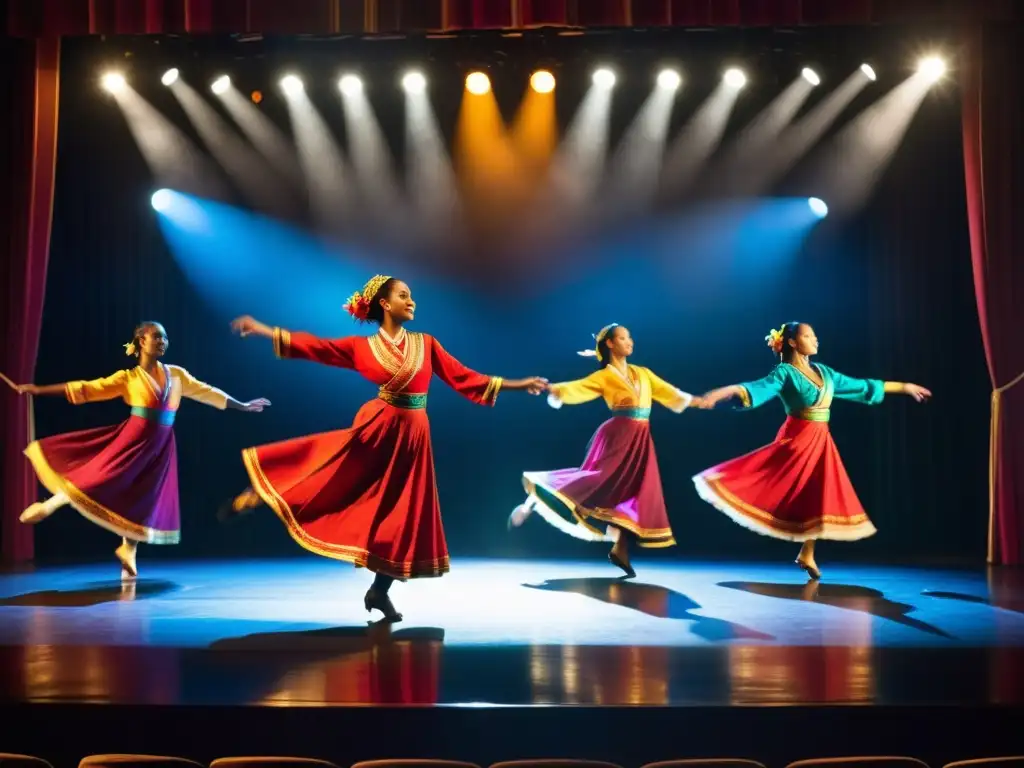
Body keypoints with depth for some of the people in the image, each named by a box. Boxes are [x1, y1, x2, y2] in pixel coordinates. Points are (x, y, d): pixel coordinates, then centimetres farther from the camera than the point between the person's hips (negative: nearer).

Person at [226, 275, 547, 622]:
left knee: (403, 516, 5)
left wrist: (518, 384, 3)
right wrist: (265, 331, -5)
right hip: (377, 428, -2)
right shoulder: (362, 347, 1)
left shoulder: (426, 344, 6)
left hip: (412, 436, 3)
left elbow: (464, 377, 6)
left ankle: (379, 591, 19)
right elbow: (315, 346, 0)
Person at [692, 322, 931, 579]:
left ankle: (807, 554, 16)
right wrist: (723, 392, -46)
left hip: (820, 442, 7)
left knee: (820, 500, 8)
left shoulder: (823, 371, 11)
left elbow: (861, 386, 20)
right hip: (796, 440, -7)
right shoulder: (785, 373, -10)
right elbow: (759, 388, -27)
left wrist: (905, 387, 25)